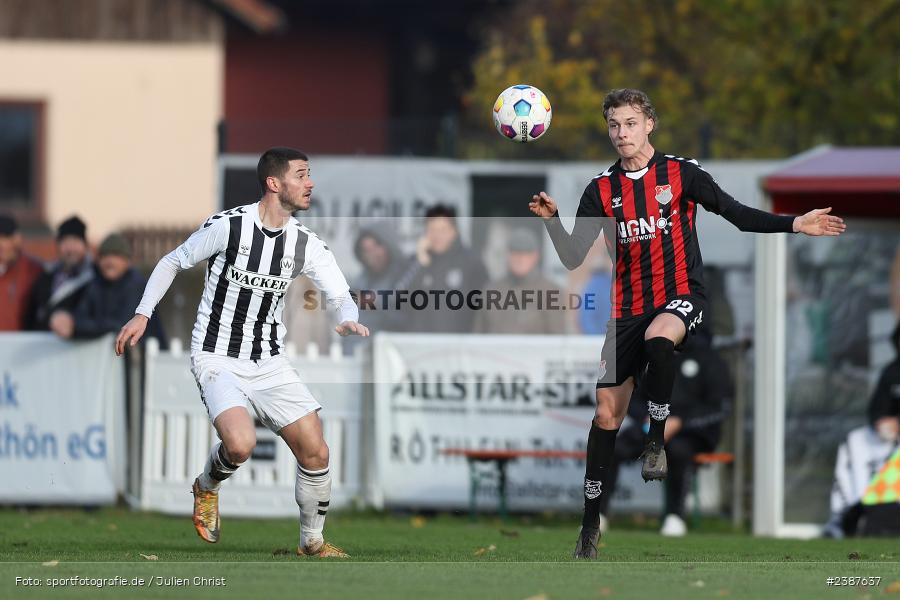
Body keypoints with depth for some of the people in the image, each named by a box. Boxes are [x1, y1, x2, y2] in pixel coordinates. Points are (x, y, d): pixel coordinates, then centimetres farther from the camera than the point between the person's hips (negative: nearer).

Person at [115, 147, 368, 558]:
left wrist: (348, 320, -24)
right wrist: (142, 315, -3)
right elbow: (173, 262, 2)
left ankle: (312, 541, 20)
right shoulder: (227, 226, -13)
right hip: (218, 359, -5)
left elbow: (341, 296, 0)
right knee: (240, 444, -28)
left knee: (316, 453, -3)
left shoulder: (306, 244, -1)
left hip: (270, 362, 5)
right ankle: (207, 488, 7)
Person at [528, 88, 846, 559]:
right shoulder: (601, 190, 5)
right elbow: (574, 258, 1)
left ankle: (656, 440, -22)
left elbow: (735, 212, 4)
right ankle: (590, 522, 10)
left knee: (657, 338, -40)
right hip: (626, 308, 3)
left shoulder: (681, 173, -1)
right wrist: (551, 220, -16)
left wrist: (795, 224, -5)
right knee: (606, 412, 0)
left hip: (680, 296, -3)